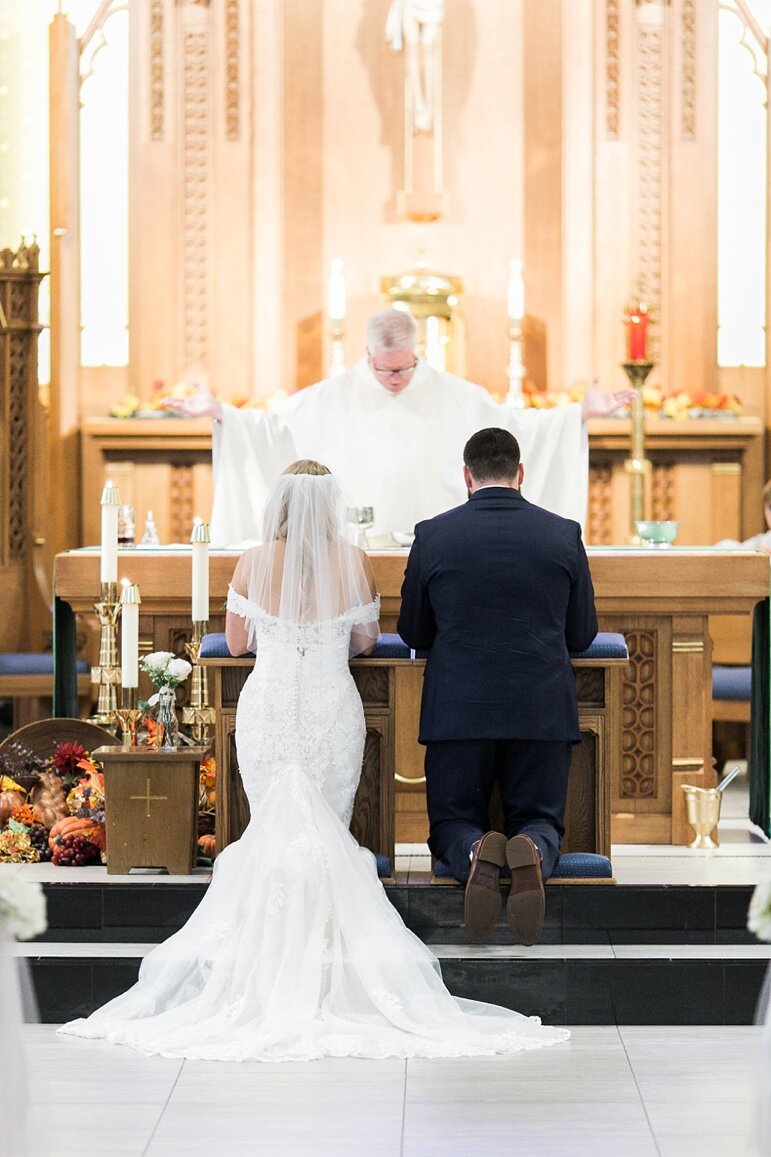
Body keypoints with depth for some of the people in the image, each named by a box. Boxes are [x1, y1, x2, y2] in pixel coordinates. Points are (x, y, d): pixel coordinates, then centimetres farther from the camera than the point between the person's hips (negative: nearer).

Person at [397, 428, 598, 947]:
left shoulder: (433, 535, -2)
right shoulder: (564, 534, 1)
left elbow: (413, 632, 9)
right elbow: (582, 634, 10)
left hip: (458, 709, 0)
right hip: (543, 709, 1)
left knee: (453, 821, 13)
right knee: (540, 820, 13)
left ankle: (476, 854, -23)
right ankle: (532, 856, -24)